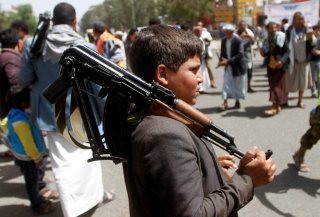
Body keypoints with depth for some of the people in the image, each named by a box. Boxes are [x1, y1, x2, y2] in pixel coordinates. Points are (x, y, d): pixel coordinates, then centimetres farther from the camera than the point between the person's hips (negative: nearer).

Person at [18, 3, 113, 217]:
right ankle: (96, 195, 41)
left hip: (54, 115, 1)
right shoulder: (85, 47, -12)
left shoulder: (34, 45, -8)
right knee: (89, 154, 22)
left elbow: (24, 80, 0)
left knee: (64, 165, 11)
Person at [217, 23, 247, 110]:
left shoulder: (238, 40, -16)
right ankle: (225, 102, -3)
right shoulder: (223, 40, 2)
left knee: (238, 85, 8)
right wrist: (221, 61, -11)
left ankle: (237, 101, 24)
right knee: (226, 83, -4)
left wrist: (228, 61, -27)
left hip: (238, 66, -4)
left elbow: (240, 54, -22)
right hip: (228, 66, 4)